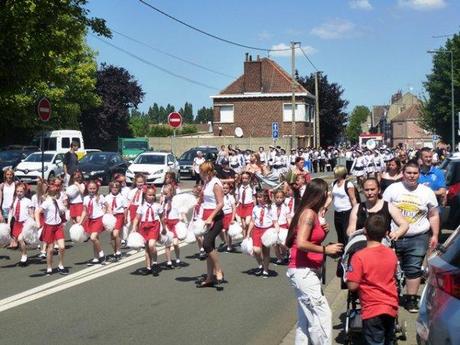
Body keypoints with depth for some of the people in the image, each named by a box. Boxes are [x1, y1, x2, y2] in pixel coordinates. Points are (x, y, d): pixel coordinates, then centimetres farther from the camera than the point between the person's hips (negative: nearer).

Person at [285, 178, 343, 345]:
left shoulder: (311, 213, 12)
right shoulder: (309, 213, -15)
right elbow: (301, 243, -26)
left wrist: (323, 231, -1)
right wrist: (325, 249, -19)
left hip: (308, 272, 10)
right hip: (304, 272, -10)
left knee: (306, 318, 14)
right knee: (322, 314, -9)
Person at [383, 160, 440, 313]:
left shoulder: (427, 192, 5)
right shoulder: (392, 189, 1)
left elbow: (434, 216, 10)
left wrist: (435, 235, 4)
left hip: (418, 238, 0)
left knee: (414, 269, -1)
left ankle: (411, 299, 9)